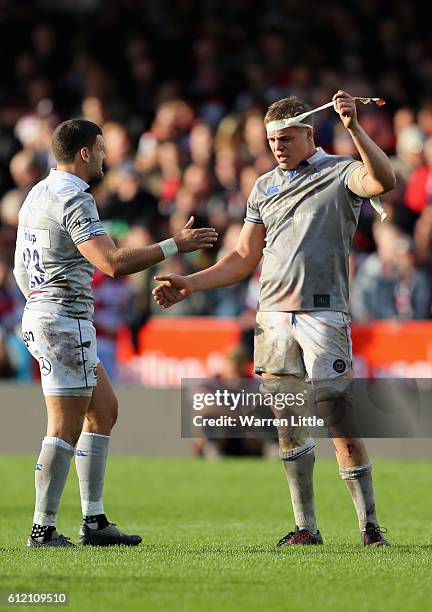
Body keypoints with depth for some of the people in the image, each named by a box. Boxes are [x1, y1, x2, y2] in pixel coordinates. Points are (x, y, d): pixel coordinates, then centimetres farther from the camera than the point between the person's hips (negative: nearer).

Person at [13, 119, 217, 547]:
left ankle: (94, 521, 14)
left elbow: (21, 268, 23)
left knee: (104, 409, 14)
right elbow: (113, 263, -25)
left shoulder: (38, 194, 15)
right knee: (66, 427, -7)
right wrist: (175, 245, -19)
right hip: (65, 322, -10)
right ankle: (43, 529, -6)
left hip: (40, 315, 10)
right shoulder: (74, 199, -16)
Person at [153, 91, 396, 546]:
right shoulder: (264, 187, 16)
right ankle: (306, 526, 11)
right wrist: (189, 285, 13)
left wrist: (353, 128, -31)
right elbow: (245, 258, 20)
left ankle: (369, 525, -4)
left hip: (323, 313, -5)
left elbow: (382, 180, -24)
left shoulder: (340, 174, 0)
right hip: (273, 316, 6)